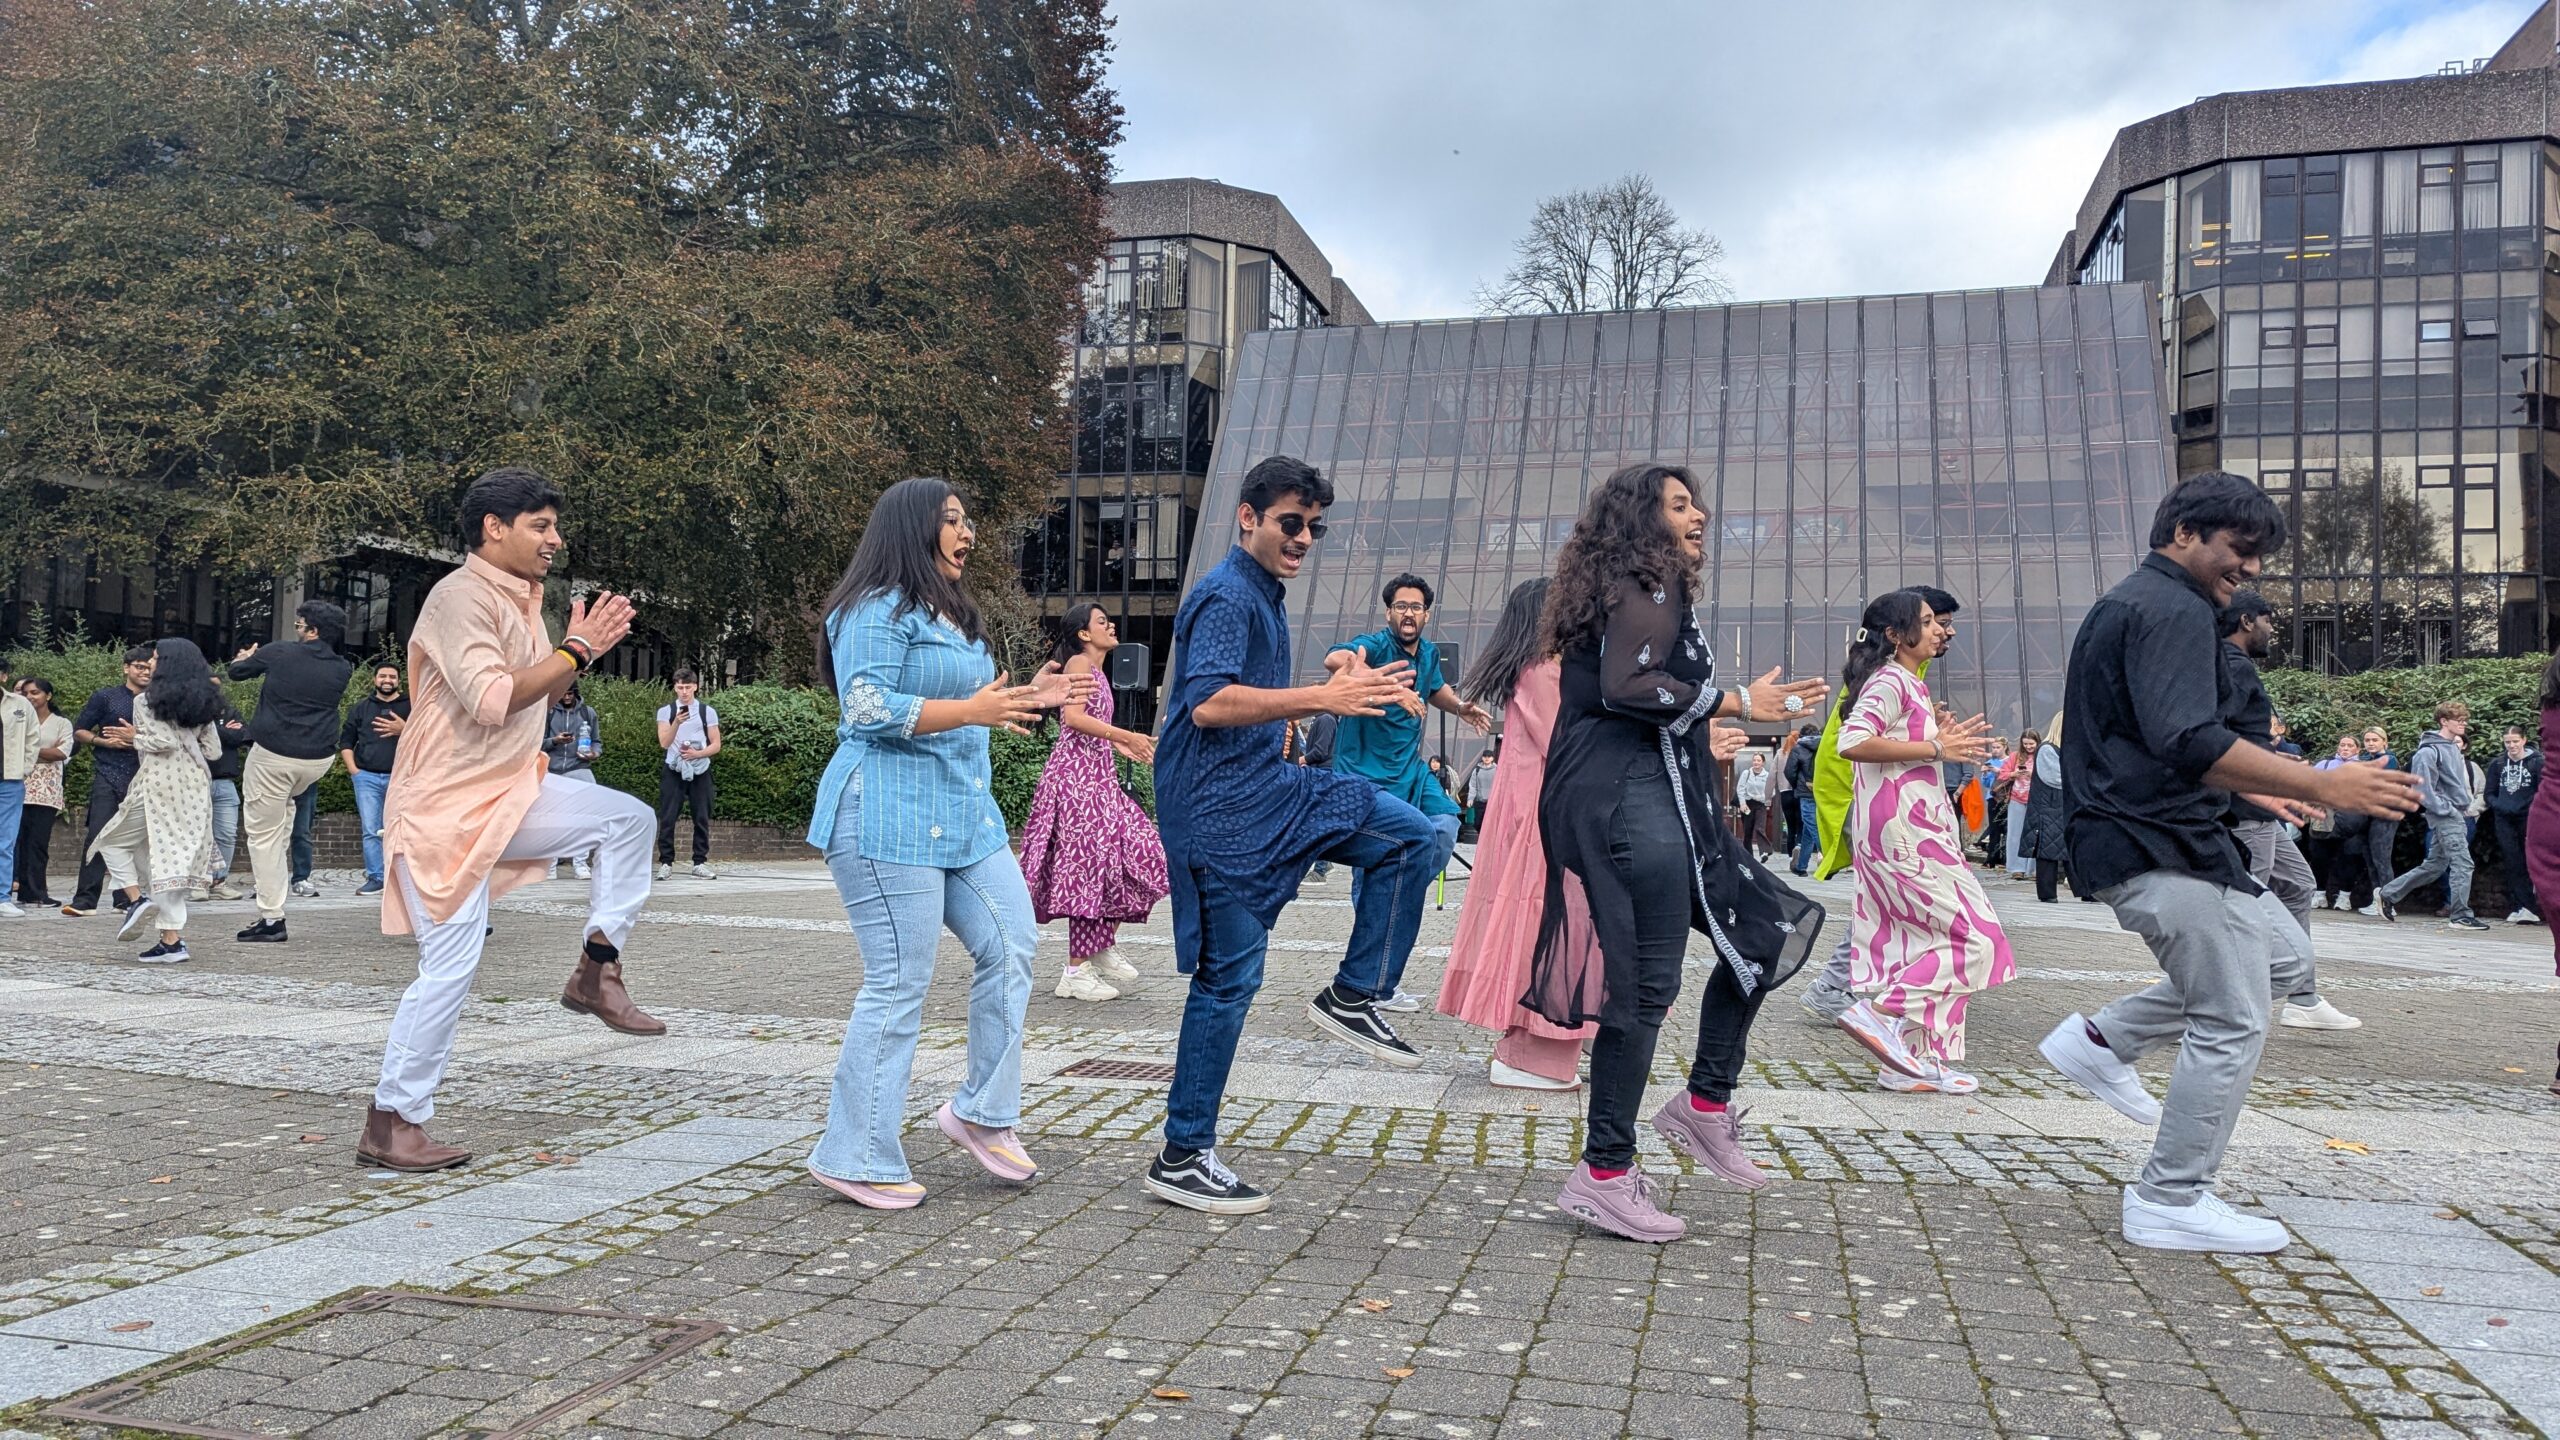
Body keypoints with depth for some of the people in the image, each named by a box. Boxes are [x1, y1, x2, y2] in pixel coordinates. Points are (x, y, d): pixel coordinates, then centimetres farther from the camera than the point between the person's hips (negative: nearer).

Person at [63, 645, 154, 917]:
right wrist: (104, 741, -8)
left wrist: (137, 738, -9)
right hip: (107, 775, -2)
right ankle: (85, 900, -9)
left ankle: (127, 898, 11)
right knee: (99, 835, -11)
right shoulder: (105, 696, 7)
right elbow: (78, 731, 8)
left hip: (141, 779, 2)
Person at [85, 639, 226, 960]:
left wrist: (136, 738, 2)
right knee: (176, 857, 6)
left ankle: (138, 898, -3)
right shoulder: (203, 704, 13)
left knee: (113, 842, 17)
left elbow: (164, 741, -14)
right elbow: (213, 750, 12)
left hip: (160, 782, -5)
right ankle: (173, 939, 1)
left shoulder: (146, 701, -4)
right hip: (196, 786, 5)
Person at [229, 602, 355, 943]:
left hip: (273, 755, -5)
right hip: (319, 760, 5)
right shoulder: (342, 669, 3)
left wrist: (245, 658, 34)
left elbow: (237, 670, 10)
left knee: (264, 835, 3)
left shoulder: (281, 653, -6)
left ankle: (272, 919, 1)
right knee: (286, 801, 37)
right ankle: (282, 867, 31)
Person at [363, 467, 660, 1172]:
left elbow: (541, 697, 18)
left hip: (508, 794, 9)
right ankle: (390, 1125, 7)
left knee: (628, 817, -5)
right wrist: (575, 651, -19)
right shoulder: (461, 596, -16)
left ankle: (596, 969, 0)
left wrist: (581, 647, 3)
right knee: (450, 967, -6)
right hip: (447, 809, -8)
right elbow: (493, 699, -28)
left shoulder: (521, 599, 12)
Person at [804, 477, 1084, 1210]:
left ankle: (981, 1111, 17)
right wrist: (972, 710, -27)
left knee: (1012, 944, 5)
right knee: (899, 983, -7)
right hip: (889, 817, -10)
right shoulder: (878, 611, -11)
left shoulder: (951, 615, 20)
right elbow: (866, 707, -21)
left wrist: (1026, 698, 13)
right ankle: (855, 1159, 5)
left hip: (964, 815, 10)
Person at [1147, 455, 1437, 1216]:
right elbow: (1208, 703, -29)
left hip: (1268, 787, 9)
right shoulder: (1225, 596, -13)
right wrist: (1325, 697, -29)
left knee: (1414, 838, 1)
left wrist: (1337, 688, 11)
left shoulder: (1264, 596, 17)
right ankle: (1181, 1158, 7)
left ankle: (1352, 997, 7)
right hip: (1220, 808, -9)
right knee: (1230, 976, -4)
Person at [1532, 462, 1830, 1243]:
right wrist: (1736, 703, -13)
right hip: (1629, 798, -10)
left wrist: (1700, 736, 30)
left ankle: (1705, 1103, 18)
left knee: (1764, 927, 14)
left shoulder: (1643, 588, 23)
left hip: (1652, 796, 10)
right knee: (1646, 984, -8)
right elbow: (1628, 683, -21)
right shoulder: (1645, 581, -6)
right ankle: (1603, 1176, -1)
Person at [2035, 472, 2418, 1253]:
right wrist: (2323, 786, -27)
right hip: (2163, 847, -11)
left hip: (2136, 832, 11)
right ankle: (2171, 1202, 7)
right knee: (2232, 1023, -2)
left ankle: (2103, 1039, 16)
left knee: (2283, 954, 20)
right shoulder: (2173, 609, -14)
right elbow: (2189, 743, -28)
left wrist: (2247, 787, 29)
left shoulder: (2127, 603, 19)